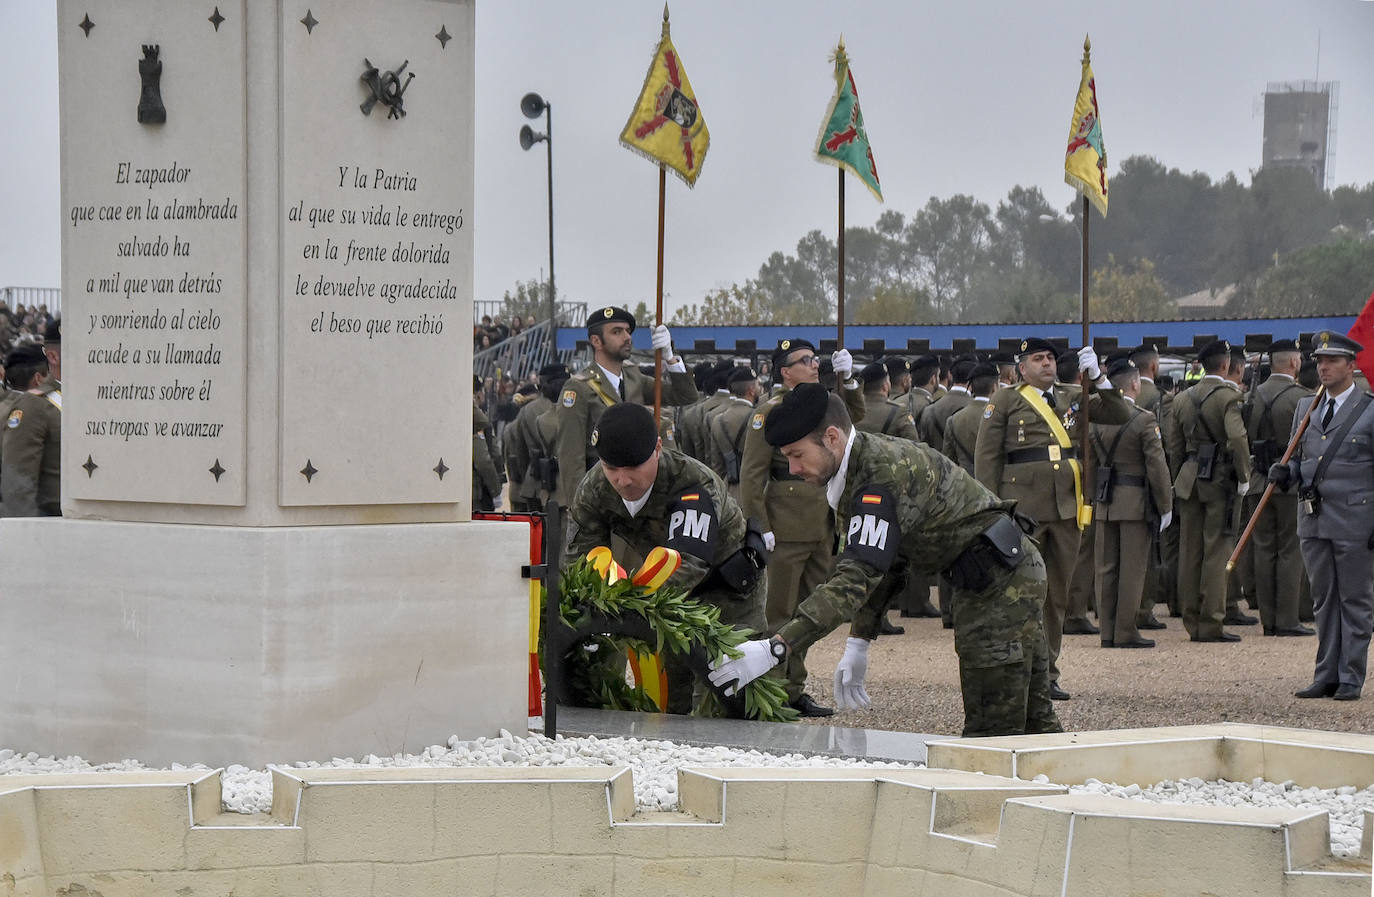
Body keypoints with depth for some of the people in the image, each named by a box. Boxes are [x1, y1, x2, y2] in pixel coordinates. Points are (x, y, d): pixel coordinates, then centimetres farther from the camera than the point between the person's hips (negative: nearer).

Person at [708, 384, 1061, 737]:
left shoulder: (886, 473, -27)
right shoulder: (857, 468, 6)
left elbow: (856, 578, -34)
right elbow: (873, 568, 15)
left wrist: (774, 649, -39)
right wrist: (857, 645, 7)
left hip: (998, 581, -10)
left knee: (993, 729, -10)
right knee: (1032, 719, 13)